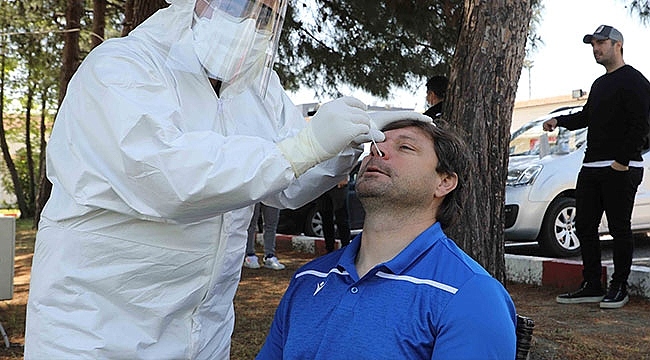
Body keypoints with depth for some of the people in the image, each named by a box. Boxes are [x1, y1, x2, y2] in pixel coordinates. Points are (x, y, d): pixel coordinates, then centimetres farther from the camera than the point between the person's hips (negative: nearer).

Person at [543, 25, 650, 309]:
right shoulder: (599, 84, 21)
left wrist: (623, 162, -18)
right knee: (584, 227, 8)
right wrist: (559, 121, 14)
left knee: (619, 230, -1)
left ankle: (619, 288, 10)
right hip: (591, 168, 9)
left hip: (621, 170, -9)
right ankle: (592, 286, 16)